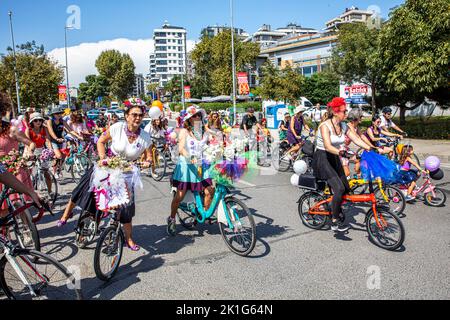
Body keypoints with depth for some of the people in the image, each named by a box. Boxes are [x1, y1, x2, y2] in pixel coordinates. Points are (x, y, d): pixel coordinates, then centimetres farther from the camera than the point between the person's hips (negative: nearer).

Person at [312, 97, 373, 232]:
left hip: (334, 159, 8)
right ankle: (335, 222, -8)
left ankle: (336, 208, 35)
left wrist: (371, 149, -13)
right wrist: (341, 152, -48)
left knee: (346, 188, 4)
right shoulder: (325, 126, -19)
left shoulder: (343, 126, 4)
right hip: (322, 159, -7)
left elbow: (357, 139, -1)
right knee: (339, 188, -19)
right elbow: (328, 146, -32)